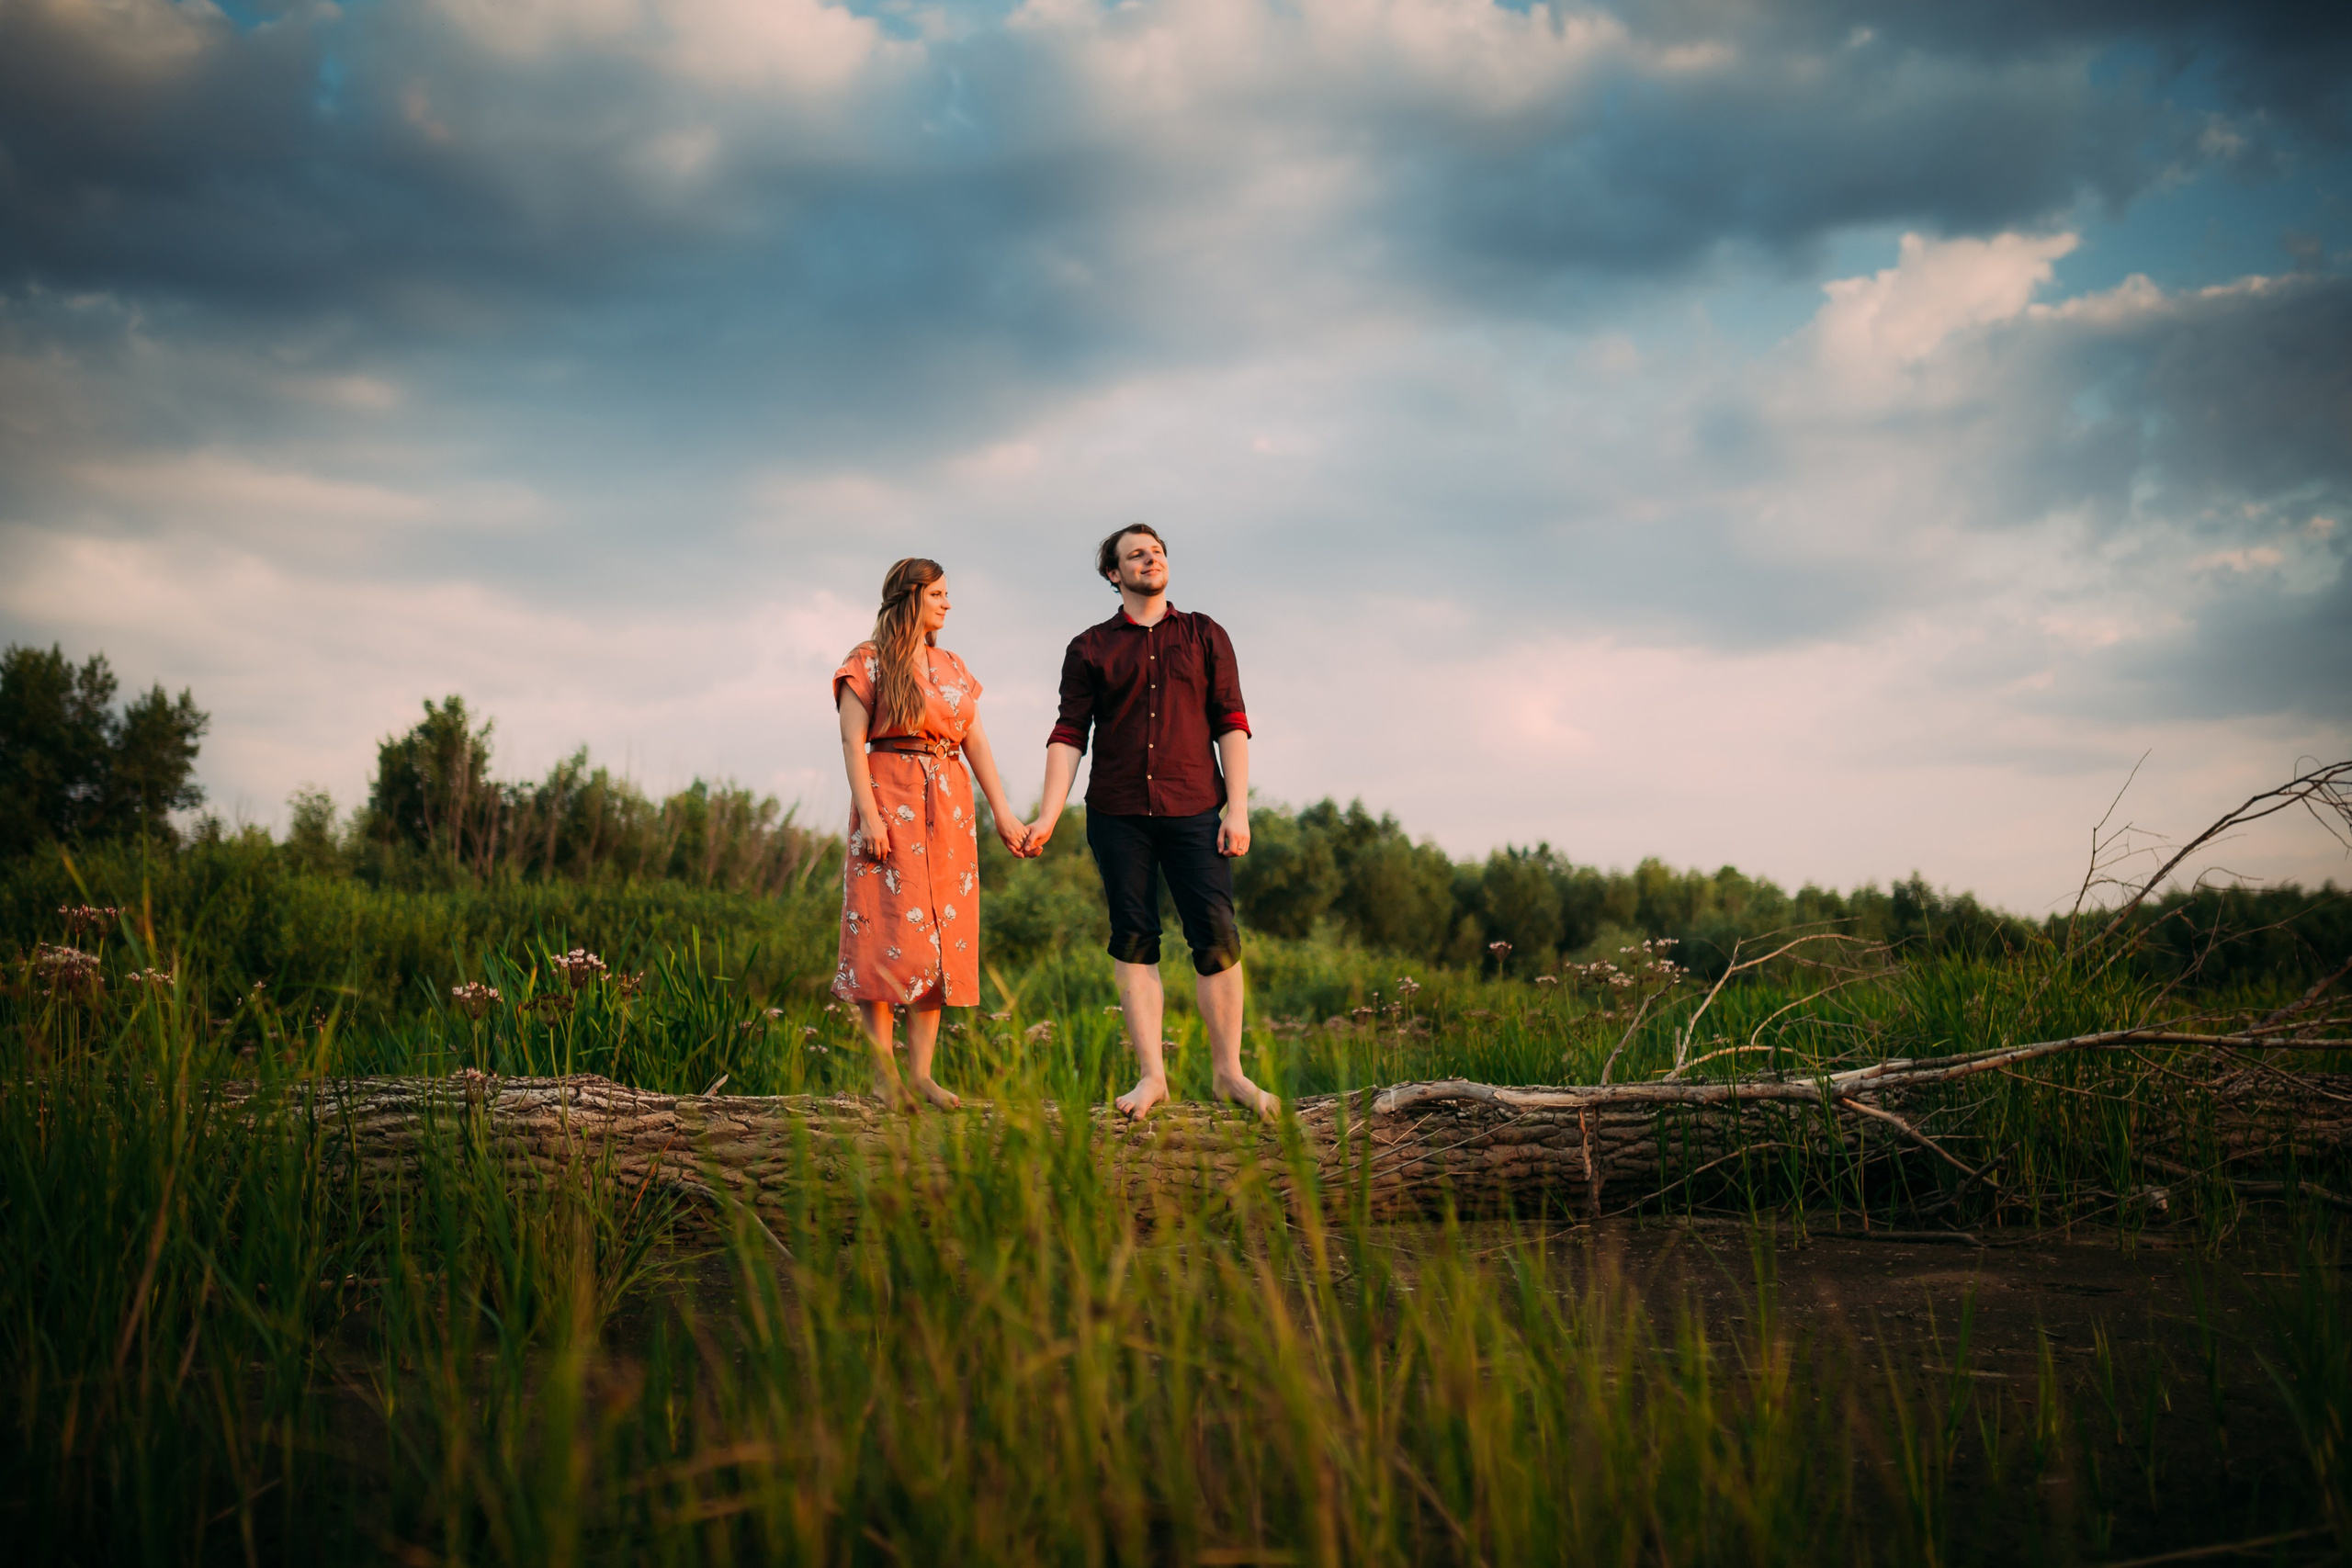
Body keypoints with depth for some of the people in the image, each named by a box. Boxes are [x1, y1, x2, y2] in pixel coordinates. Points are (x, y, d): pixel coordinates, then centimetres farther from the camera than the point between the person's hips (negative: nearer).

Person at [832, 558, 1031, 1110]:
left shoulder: (953, 669, 19)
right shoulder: (869, 662, 2)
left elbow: (977, 743, 13)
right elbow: (852, 740, -6)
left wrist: (1003, 813, 4)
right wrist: (869, 815, -16)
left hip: (950, 807, 6)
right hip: (890, 800, -6)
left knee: (940, 934, 1)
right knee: (887, 930, -9)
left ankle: (921, 1071, 3)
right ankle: (883, 1071, -6)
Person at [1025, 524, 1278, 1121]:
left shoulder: (1204, 636, 11)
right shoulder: (1089, 648, 10)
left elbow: (1231, 724, 6)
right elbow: (1069, 735, 6)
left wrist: (1238, 809, -3)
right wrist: (1048, 816, -4)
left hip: (1193, 810, 0)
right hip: (1116, 814, 1)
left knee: (1216, 936, -8)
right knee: (1133, 939, 1)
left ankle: (1227, 1071, 1)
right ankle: (1152, 1075, 6)